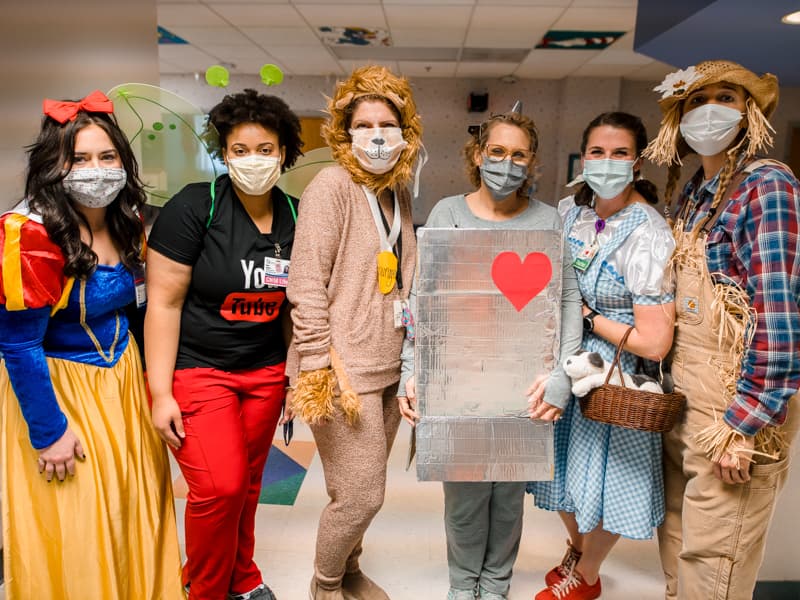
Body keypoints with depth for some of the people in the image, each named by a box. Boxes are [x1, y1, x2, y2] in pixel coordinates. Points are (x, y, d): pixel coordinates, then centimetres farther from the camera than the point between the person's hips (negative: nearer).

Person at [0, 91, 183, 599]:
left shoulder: (127, 223, 1)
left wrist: (147, 380, 12)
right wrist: (49, 432, -14)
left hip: (123, 375, 7)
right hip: (56, 386, -6)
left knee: (135, 501, 16)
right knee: (74, 525, 6)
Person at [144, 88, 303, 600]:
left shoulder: (295, 216, 2)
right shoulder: (194, 207, -12)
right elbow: (164, 301, -12)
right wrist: (161, 393, -12)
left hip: (266, 372, 4)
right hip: (196, 369, -4)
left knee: (248, 482, 11)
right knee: (219, 488, -8)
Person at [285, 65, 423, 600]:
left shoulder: (399, 193, 11)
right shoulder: (332, 185, -11)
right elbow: (306, 282, -16)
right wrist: (318, 368, -18)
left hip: (390, 366, 7)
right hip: (343, 370, -7)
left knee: (363, 489, 18)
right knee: (361, 495, 0)